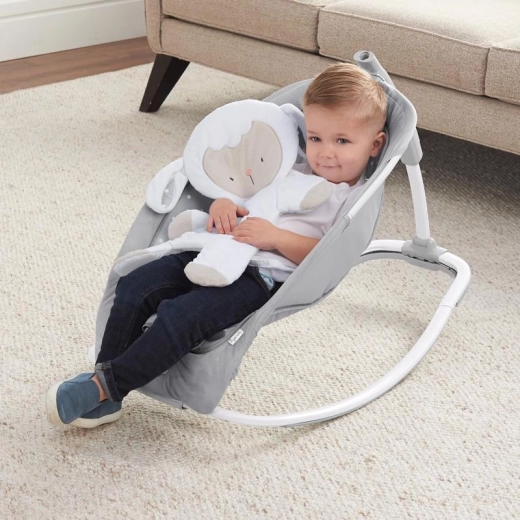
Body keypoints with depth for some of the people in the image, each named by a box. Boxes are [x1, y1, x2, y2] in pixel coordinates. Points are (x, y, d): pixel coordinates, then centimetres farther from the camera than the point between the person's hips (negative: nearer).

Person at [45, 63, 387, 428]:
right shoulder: (294, 169, 23)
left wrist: (275, 237, -22)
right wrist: (224, 203, 5)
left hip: (263, 277, -8)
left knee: (180, 315, -28)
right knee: (133, 286, -7)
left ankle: (106, 385, -17)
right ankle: (104, 386, -5)